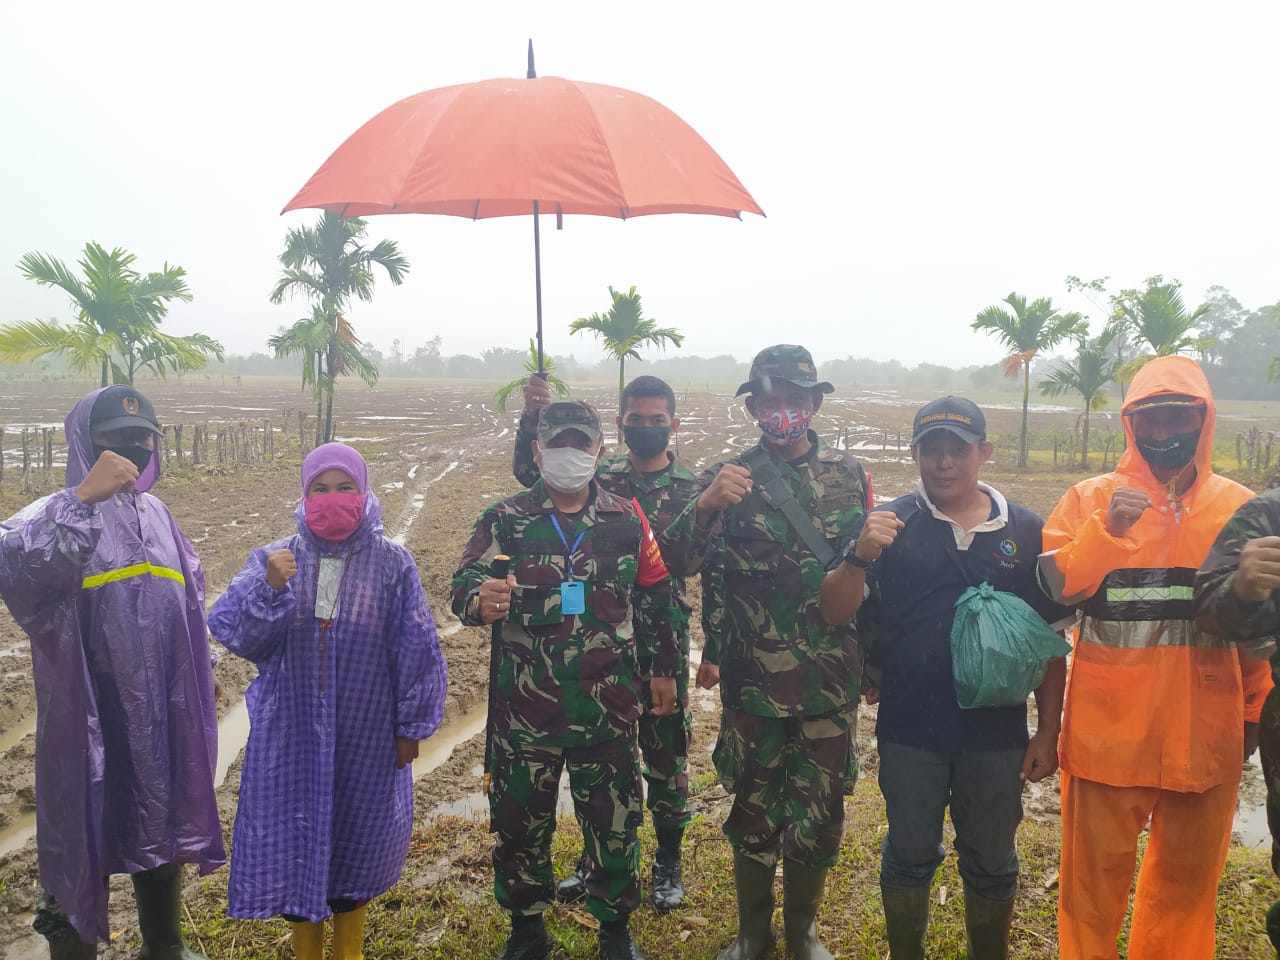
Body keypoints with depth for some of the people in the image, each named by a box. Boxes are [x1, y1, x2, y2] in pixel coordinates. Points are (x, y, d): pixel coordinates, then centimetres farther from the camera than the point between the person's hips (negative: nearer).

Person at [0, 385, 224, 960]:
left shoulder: (156, 513, 10)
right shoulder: (58, 516, -11)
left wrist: (200, 686, 19)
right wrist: (83, 496, -37)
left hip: (166, 720, 7)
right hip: (90, 725, -6)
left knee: (163, 837, 22)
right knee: (82, 852, 6)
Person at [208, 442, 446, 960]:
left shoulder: (392, 564, -6)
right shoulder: (274, 558, -2)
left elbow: (415, 651, -3)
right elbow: (229, 631, -11)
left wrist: (411, 727, -1)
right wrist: (268, 588, -28)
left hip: (365, 737, -1)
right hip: (290, 735, 1)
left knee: (357, 839, 14)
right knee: (292, 839, 10)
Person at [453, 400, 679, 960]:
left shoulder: (627, 520, 2)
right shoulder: (504, 521, -3)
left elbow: (656, 599, 10)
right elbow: (462, 587, -11)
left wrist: (663, 669, 11)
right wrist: (480, 600, -34)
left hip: (608, 707, 1)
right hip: (524, 709, 0)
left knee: (613, 820, 11)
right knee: (520, 819, 13)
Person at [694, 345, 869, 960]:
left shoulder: (847, 475, 4)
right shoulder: (730, 478, 0)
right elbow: (696, 566, -10)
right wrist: (706, 505, -29)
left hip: (830, 676, 1)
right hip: (752, 678, -1)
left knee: (819, 807, 10)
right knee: (753, 806, 11)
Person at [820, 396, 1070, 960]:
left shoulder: (1026, 532, 0)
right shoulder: (890, 525, -5)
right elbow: (834, 613, -9)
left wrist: (1048, 732, 3)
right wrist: (859, 556, -27)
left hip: (996, 735, 1)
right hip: (909, 731, -1)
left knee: (991, 862, 17)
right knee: (909, 856, 16)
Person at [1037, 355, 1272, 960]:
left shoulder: (1240, 508, 4)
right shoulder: (1090, 499, -4)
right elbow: (1052, 593, -14)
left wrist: (1255, 708, 14)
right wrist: (1106, 530, -26)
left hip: (1205, 731, 3)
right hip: (1109, 727, -2)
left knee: (1188, 876, 17)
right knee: (1096, 873, 11)